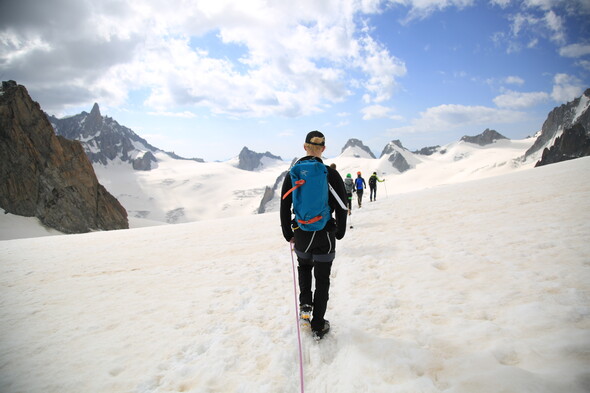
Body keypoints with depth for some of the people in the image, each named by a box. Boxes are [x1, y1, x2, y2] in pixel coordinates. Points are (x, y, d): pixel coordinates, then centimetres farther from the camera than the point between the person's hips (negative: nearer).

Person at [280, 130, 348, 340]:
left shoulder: (292, 174, -5)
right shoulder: (332, 174, -10)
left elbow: (285, 207, -1)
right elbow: (341, 207, -5)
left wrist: (288, 233, 11)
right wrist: (340, 232, 9)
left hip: (301, 235, 2)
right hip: (325, 235, -2)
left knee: (304, 266, 32)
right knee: (322, 280, 11)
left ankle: (305, 303, 18)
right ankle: (318, 326, 20)